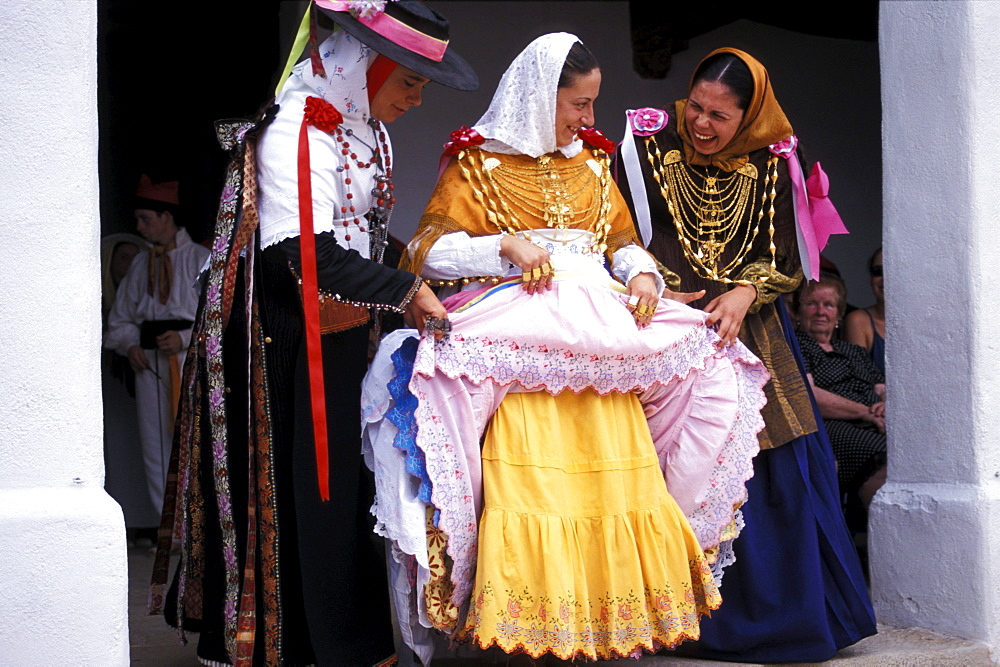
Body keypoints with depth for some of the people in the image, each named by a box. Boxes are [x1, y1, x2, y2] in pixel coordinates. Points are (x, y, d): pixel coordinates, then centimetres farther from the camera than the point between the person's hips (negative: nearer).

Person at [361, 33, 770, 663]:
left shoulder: (592, 160, 21)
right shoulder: (479, 161, 6)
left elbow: (623, 240, 23)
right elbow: (429, 250, 1)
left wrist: (642, 272, 2)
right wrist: (505, 245, -12)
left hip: (603, 340, 5)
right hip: (520, 344, -5)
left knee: (615, 487, -4)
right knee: (535, 487, -15)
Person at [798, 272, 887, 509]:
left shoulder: (855, 351, 33)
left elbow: (883, 389, 25)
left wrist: (886, 404, -1)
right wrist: (866, 412, -9)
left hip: (876, 427, 6)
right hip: (828, 428, -6)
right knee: (886, 456, -36)